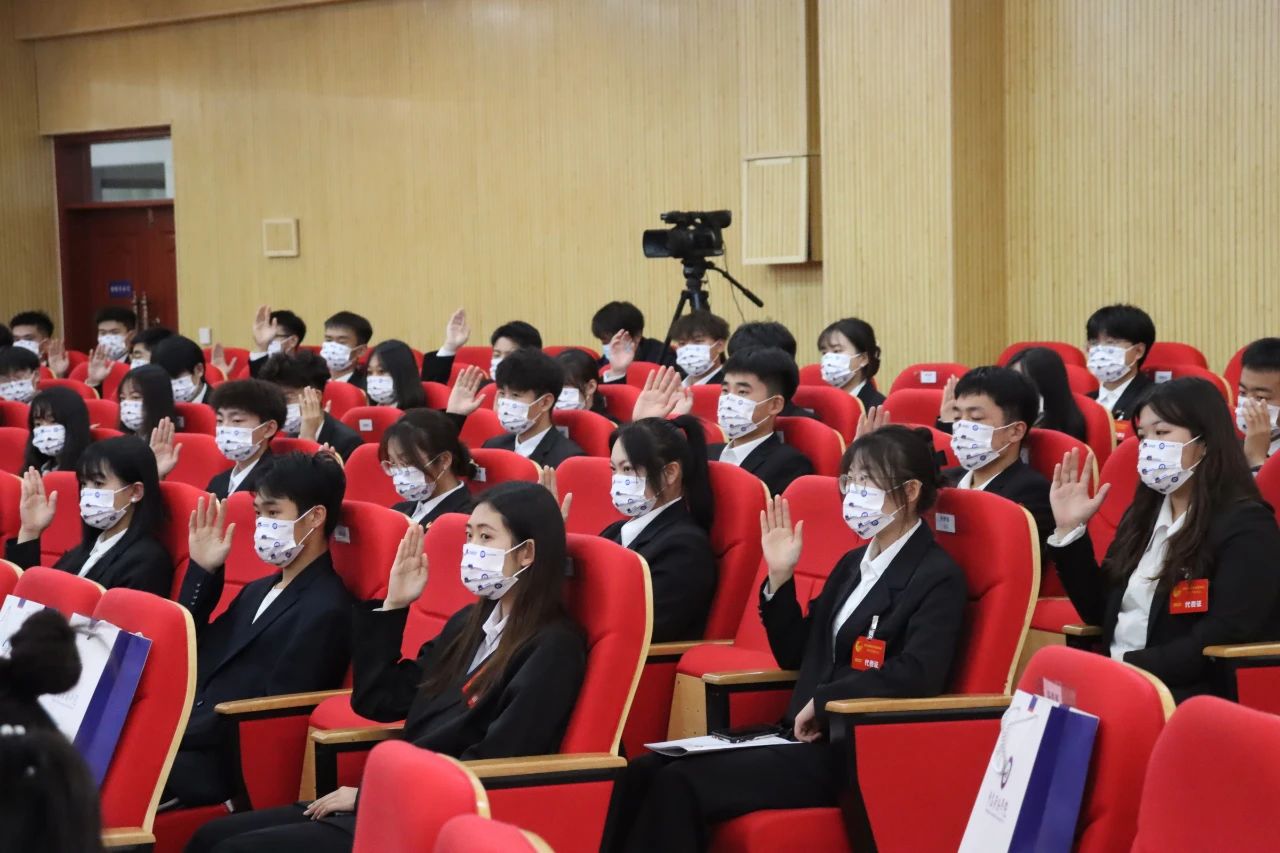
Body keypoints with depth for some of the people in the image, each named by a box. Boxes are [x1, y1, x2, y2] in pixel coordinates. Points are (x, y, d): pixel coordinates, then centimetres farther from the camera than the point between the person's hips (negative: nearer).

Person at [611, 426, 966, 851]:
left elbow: (918, 675, -23)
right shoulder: (853, 564, 18)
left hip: (853, 753, -8)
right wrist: (779, 579, 7)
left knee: (679, 784, -23)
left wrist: (823, 700, -16)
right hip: (806, 736, 8)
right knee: (645, 772, -11)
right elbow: (794, 655, 20)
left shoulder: (939, 578, -7)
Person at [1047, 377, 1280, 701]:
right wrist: (1070, 530, 10)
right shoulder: (1141, 514, 17)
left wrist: (1128, 665, -19)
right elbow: (1098, 612, 18)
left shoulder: (1245, 527, -5)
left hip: (1192, 696, -7)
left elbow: (1221, 643, -15)